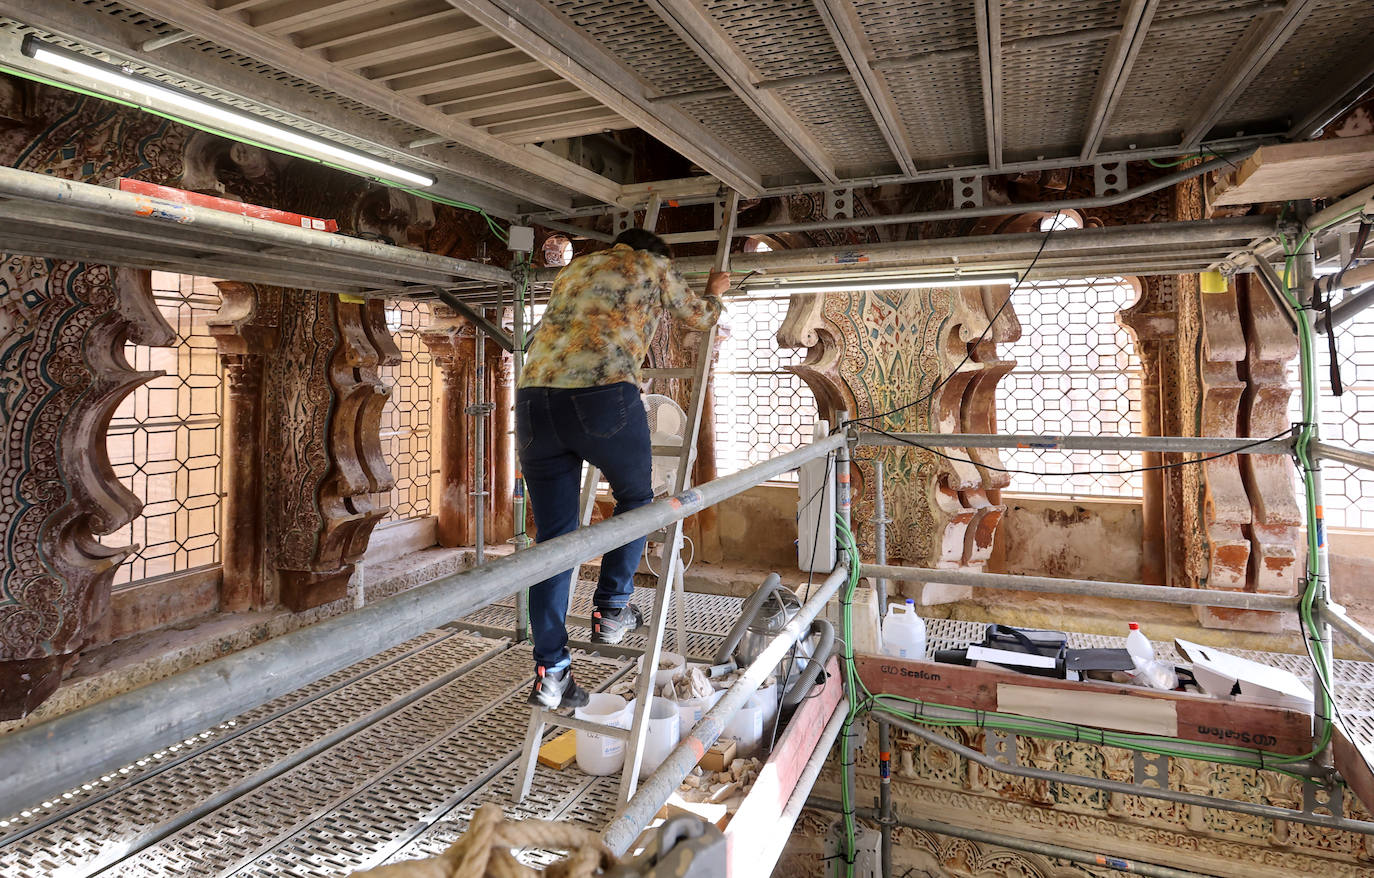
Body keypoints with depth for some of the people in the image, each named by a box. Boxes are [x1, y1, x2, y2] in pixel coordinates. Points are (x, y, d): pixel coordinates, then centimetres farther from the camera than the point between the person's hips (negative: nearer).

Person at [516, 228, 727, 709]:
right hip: (603, 395, -5)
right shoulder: (653, 267, 20)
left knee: (552, 536, 10)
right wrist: (715, 291, 57)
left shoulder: (574, 269, 34)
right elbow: (701, 317, 35)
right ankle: (611, 609, 22)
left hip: (533, 396, 5)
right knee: (636, 497, 23)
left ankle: (550, 672, 14)